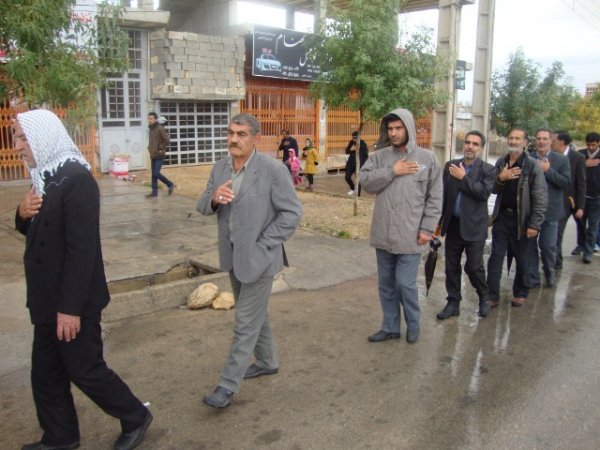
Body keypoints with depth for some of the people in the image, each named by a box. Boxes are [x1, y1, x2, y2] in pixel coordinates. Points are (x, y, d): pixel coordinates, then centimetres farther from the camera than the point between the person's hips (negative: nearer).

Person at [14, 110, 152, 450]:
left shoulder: (77, 180, -20)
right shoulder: (45, 177, 8)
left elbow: (82, 248, -24)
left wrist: (71, 307, -24)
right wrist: (23, 214, -5)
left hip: (72, 300, -9)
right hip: (48, 298, 9)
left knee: (85, 370, 4)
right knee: (45, 372, 17)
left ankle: (136, 418, 25)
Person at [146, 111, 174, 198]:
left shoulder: (160, 128, -12)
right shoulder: (150, 129, 12)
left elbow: (167, 140, -16)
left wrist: (160, 148, -13)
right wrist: (149, 148, 12)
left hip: (159, 155, -8)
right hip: (153, 155, 8)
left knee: (156, 173, -11)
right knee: (153, 174, 9)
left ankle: (170, 184, 7)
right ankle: (154, 191, 15)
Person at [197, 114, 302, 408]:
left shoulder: (273, 170, -16)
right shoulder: (220, 167, 3)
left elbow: (291, 213, -14)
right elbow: (203, 207, 6)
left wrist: (261, 245, -16)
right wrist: (213, 198, -18)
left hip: (257, 257, -7)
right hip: (232, 256, 7)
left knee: (246, 323, 1)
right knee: (255, 313, 22)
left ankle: (228, 384, 13)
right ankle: (267, 362, 41)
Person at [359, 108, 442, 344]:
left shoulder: (427, 158, -1)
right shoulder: (379, 156, 5)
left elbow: (435, 197, -2)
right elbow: (365, 180, -8)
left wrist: (427, 228, -7)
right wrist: (392, 171, -15)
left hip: (410, 234, -3)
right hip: (383, 233, 4)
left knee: (405, 283, -2)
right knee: (386, 284, 13)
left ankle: (413, 325, 24)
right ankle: (390, 327, 29)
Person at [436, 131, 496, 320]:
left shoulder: (488, 170, -3)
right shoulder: (450, 166, 6)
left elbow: (484, 193, -18)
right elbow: (442, 193, 6)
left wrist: (463, 178, -16)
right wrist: (438, 220, 4)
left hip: (474, 227, -3)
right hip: (452, 225, 3)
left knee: (474, 266, 1)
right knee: (451, 267, 9)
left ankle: (484, 297, 27)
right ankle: (453, 303, 23)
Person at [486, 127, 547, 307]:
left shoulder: (532, 166, -7)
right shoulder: (501, 163, 8)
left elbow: (540, 198, -10)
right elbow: (493, 190, 9)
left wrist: (534, 225, -14)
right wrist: (500, 178, -12)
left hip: (521, 219, -3)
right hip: (501, 217, 4)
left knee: (522, 259, 9)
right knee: (495, 257, 3)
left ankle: (520, 293, 27)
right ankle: (492, 296, 9)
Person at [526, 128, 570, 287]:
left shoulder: (561, 160, 2)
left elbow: (567, 182, -7)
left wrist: (548, 171, -14)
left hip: (550, 211, -1)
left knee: (548, 246, 1)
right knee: (529, 246, 8)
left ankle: (550, 273, 28)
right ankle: (532, 278, 21)